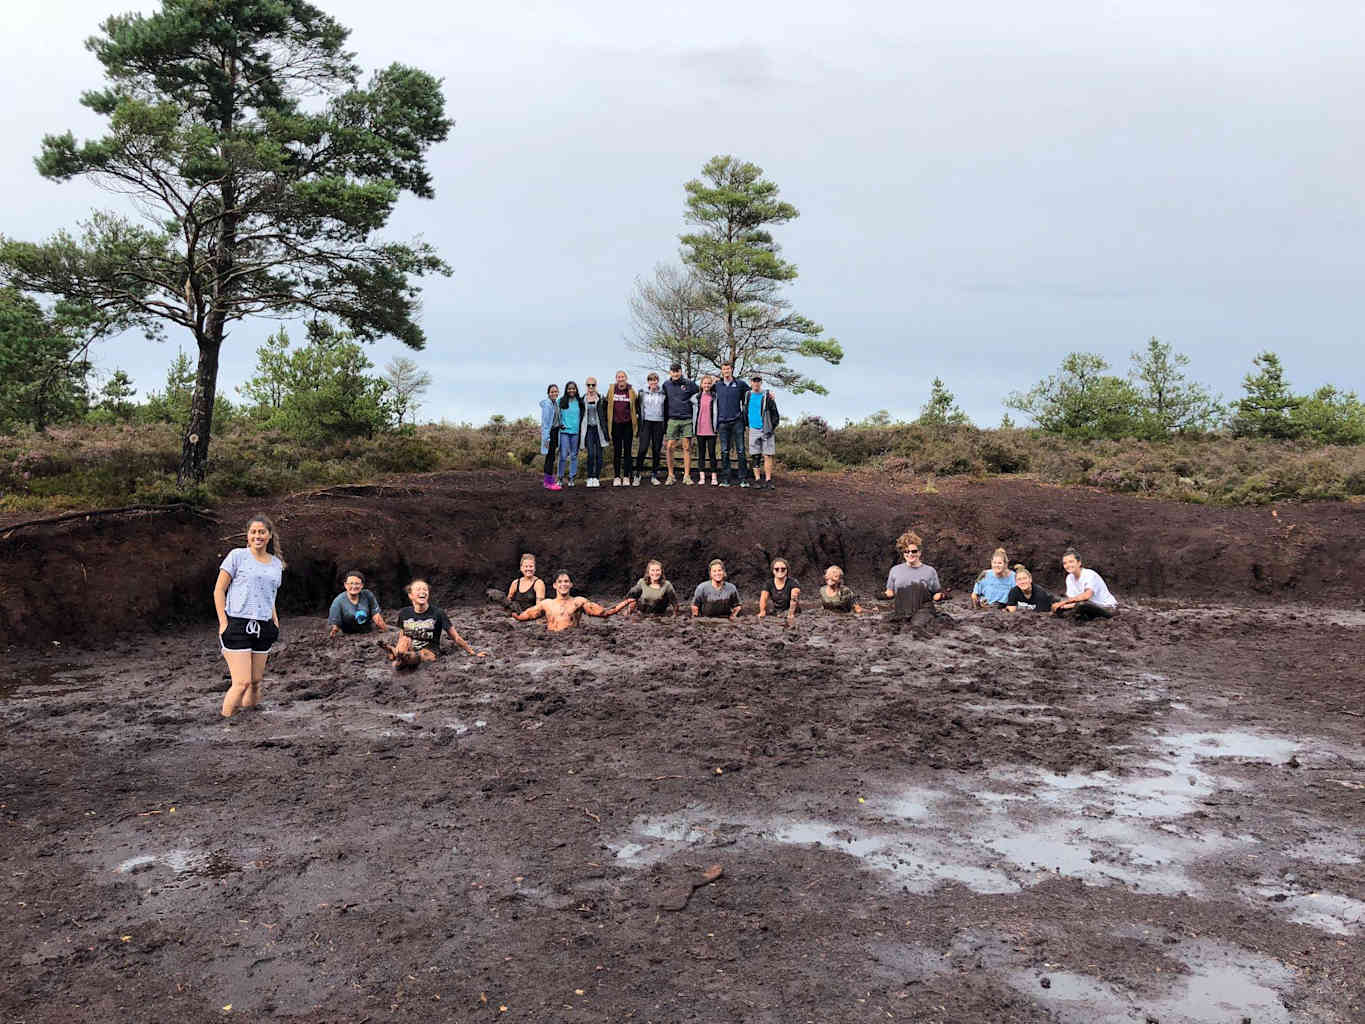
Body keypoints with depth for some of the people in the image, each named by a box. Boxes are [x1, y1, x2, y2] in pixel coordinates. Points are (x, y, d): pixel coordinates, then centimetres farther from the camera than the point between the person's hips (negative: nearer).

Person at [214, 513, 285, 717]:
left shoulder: (276, 563, 15)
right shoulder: (237, 556, -1)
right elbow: (219, 590, -1)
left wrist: (275, 622, 12)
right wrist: (223, 622, -9)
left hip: (263, 628, 5)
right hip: (237, 625, -5)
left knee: (256, 681, 9)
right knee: (242, 682, -12)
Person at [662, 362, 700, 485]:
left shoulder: (689, 384, 3)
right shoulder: (666, 385, 9)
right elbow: (664, 402, 15)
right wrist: (665, 420, 14)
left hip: (687, 420, -1)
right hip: (672, 420, 1)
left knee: (687, 448, 0)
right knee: (668, 447, -5)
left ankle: (687, 476, 6)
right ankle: (670, 475, 5)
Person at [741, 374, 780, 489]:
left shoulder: (767, 396, 0)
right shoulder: (747, 396, 10)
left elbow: (775, 413, 2)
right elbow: (744, 411, 25)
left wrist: (773, 427, -3)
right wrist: (746, 424, 18)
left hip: (766, 430, -3)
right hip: (753, 430, 3)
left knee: (767, 455, -5)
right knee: (754, 456, 1)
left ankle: (768, 480, -2)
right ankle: (757, 479, 7)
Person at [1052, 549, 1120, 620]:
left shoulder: (1090, 575, -20)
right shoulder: (1069, 578, 3)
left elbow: (1087, 595, -37)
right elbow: (1072, 600, -1)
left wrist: (1064, 602, -36)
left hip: (1108, 607, -6)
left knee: (1082, 604, -37)